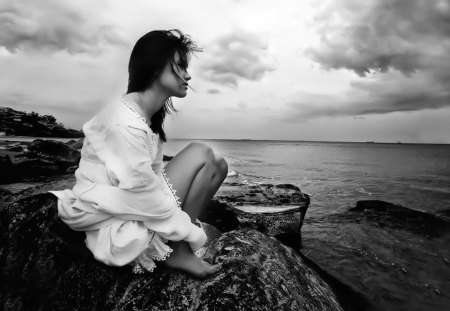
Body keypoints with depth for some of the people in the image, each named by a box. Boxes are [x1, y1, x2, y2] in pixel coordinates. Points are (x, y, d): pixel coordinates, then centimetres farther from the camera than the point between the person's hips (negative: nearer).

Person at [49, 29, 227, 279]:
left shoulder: (150, 115, 4)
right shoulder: (125, 124, -25)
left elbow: (154, 174, 2)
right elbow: (143, 191, -25)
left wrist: (189, 224, -3)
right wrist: (193, 234, -13)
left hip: (137, 207, 8)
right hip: (116, 227, -8)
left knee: (218, 164, 3)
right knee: (200, 154, -15)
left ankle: (176, 244, 4)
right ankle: (177, 252, -6)